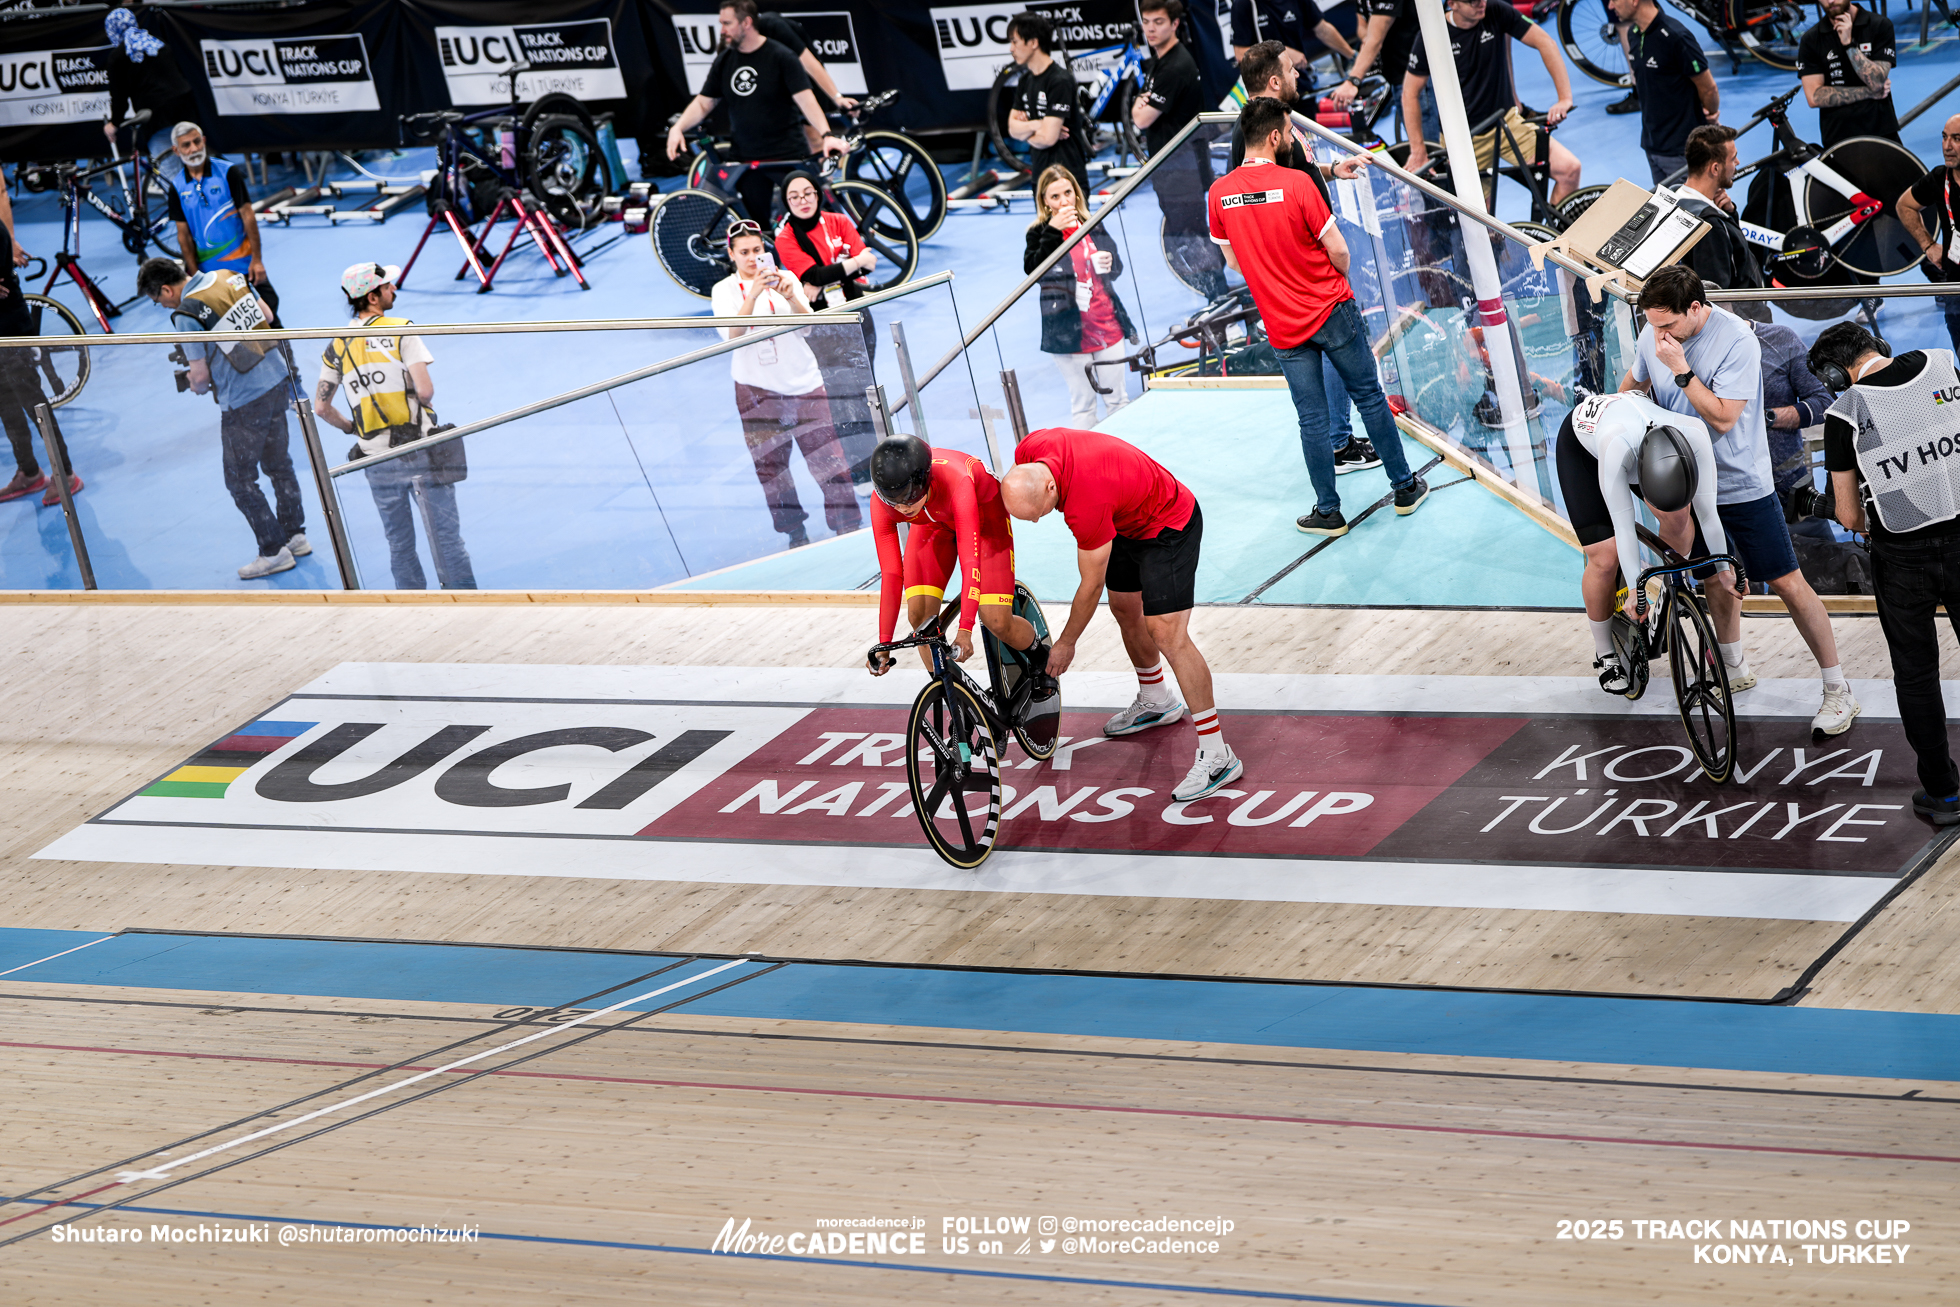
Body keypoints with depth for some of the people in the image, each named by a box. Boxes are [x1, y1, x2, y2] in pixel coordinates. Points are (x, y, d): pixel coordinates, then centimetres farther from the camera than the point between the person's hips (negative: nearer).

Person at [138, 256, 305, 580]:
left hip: (245, 402, -8)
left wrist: (198, 387, 9)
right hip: (279, 381, 8)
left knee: (240, 480, 7)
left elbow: (200, 376, -14)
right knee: (278, 463, 22)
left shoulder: (186, 315, -17)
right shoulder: (228, 277, 3)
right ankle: (295, 535, 33)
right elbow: (267, 316, 14)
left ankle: (274, 551, 12)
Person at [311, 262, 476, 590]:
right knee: (445, 535, 1)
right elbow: (425, 390, -17)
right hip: (420, 451, -4)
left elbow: (321, 407, 5)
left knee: (399, 544, 13)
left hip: (377, 456, 4)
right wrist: (424, 399, 6)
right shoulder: (401, 331, -8)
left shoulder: (337, 346, 6)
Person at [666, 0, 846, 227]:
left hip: (787, 157, -5)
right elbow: (703, 103, 11)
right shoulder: (724, 61, 7)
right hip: (746, 158, 5)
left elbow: (805, 99, -16)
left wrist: (825, 135, -31)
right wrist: (677, 128, -7)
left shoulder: (780, 57, -9)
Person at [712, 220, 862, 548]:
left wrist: (790, 297, -25)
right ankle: (796, 535, 12)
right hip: (757, 391, -1)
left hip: (803, 383, 1)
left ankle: (849, 527, 4)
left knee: (828, 456, -4)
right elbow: (733, 334, -16)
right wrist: (754, 293, -28)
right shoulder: (725, 290, 0)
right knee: (770, 465, 1)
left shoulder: (785, 278, 4)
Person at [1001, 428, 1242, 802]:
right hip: (1129, 521, 9)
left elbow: (1091, 585, -24)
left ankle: (1217, 755, -16)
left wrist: (1066, 644, -11)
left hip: (1168, 529, -9)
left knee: (1167, 634, -16)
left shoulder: (1086, 505, -39)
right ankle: (1155, 703, 45)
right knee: (1124, 609, 21)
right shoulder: (1029, 452, -20)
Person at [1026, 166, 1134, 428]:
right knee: (1082, 404, 1)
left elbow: (1117, 268, 17)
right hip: (1070, 330, -4)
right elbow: (1032, 269, -21)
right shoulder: (1039, 233, -3)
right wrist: (1054, 231, -25)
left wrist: (1109, 263, -6)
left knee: (1117, 399, 10)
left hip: (1107, 325, 4)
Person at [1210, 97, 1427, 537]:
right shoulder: (1296, 183, -17)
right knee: (1369, 397, 13)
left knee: (1312, 419, 10)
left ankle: (1328, 511, 15)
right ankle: (1405, 486, 23)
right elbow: (1337, 251, -11)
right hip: (1332, 311, -3)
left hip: (1282, 326, 3)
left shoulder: (1219, 193, -5)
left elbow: (1233, 260, 6)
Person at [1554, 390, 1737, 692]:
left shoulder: (1695, 434, -37)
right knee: (1605, 559, -10)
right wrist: (1636, 587, -31)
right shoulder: (1618, 446, -46)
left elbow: (1707, 509, -24)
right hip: (1581, 447, -4)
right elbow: (1623, 525, -37)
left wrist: (1725, 568, -15)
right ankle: (1604, 655, 9)